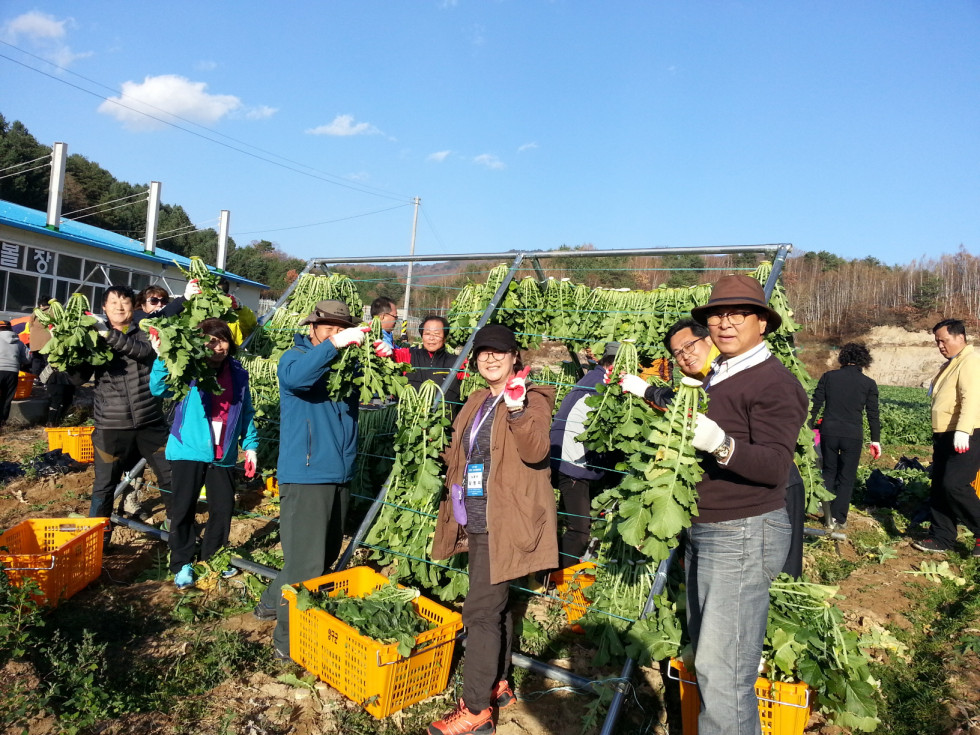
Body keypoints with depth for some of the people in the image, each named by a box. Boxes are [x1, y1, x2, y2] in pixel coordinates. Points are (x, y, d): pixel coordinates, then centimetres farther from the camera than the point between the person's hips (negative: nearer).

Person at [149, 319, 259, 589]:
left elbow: (246, 413, 10)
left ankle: (213, 559, 31)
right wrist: (162, 357, -34)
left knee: (223, 507, 11)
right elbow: (159, 388, -21)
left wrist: (250, 445, 6)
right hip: (189, 449, -3)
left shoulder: (238, 373, 4)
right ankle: (182, 564, 20)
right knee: (183, 507, 4)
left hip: (223, 454, 4)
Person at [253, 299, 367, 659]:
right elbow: (295, 378, -29)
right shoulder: (296, 357, -5)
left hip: (339, 475, 7)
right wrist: (332, 345, -39)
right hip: (306, 476, -7)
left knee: (325, 557, 18)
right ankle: (289, 638, 12)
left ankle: (273, 601, 39)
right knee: (305, 561, -5)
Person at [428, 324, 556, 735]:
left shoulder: (532, 400, -10)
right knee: (494, 604, 18)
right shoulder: (478, 402, 14)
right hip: (477, 521, 8)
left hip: (504, 523, -8)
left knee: (481, 611, -7)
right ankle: (499, 686, 33)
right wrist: (454, 504, 21)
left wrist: (518, 409, -37)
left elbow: (535, 453, -25)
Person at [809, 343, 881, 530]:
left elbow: (815, 405, 3)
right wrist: (875, 440, 10)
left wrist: (809, 428, 10)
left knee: (829, 473, 17)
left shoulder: (828, 377, 2)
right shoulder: (869, 384, 1)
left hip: (828, 433, 1)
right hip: (853, 435, -1)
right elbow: (873, 415, 2)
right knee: (846, 477, 10)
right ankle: (839, 519, 11)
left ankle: (829, 515, 14)